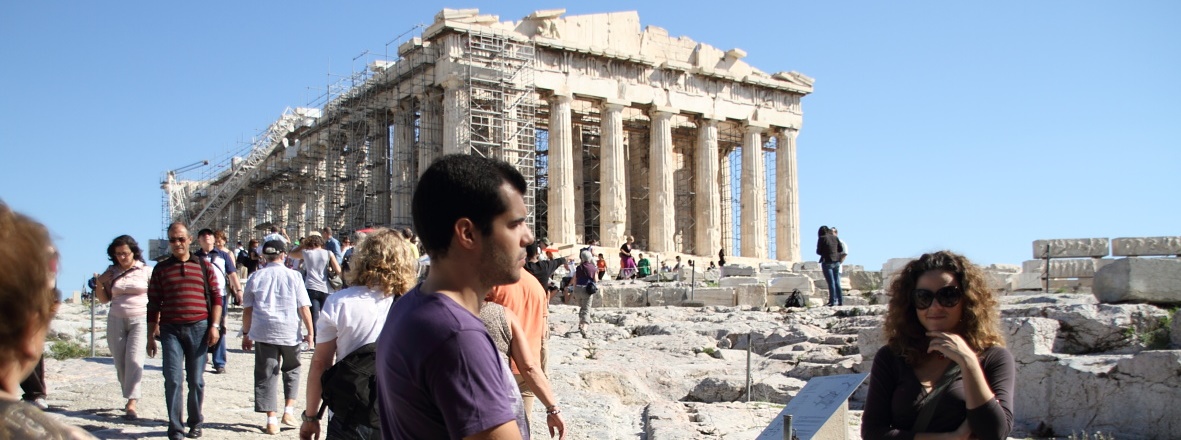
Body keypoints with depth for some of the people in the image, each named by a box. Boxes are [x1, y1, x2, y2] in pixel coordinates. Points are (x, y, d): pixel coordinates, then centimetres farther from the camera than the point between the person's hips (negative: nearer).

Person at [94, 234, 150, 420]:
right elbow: (104, 299, 14)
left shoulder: (146, 271, -1)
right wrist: (99, 283, -4)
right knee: (120, 362, 6)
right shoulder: (111, 272, 7)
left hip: (140, 320, -4)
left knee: (134, 360, -13)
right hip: (116, 320, 4)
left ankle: (131, 403, -14)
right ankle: (129, 397, 19)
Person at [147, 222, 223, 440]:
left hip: (198, 328, 0)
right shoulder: (161, 269, 9)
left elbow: (216, 298, 7)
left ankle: (195, 423, 21)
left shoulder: (204, 266, 8)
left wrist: (214, 326, -3)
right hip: (170, 329, 0)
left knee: (196, 380, 6)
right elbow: (153, 305, 11)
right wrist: (151, 335, 8)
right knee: (172, 379, -7)